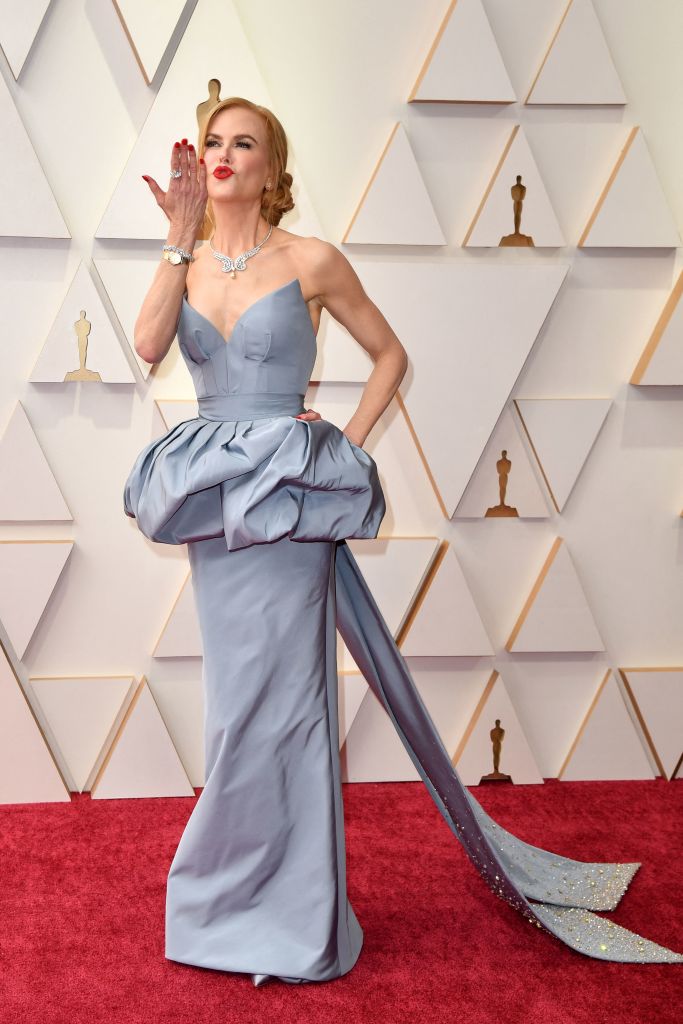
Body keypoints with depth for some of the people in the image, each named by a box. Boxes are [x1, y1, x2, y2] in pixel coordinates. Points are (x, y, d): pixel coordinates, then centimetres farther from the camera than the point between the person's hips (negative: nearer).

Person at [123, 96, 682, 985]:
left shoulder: (310, 261, -3)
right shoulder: (186, 262, 10)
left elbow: (391, 355, 4)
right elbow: (148, 342, -9)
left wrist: (347, 443, -5)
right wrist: (183, 236, -7)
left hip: (283, 501, -5)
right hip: (213, 499, 5)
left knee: (274, 697, -1)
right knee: (238, 696, 14)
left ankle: (286, 915, 18)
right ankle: (240, 898, 32)